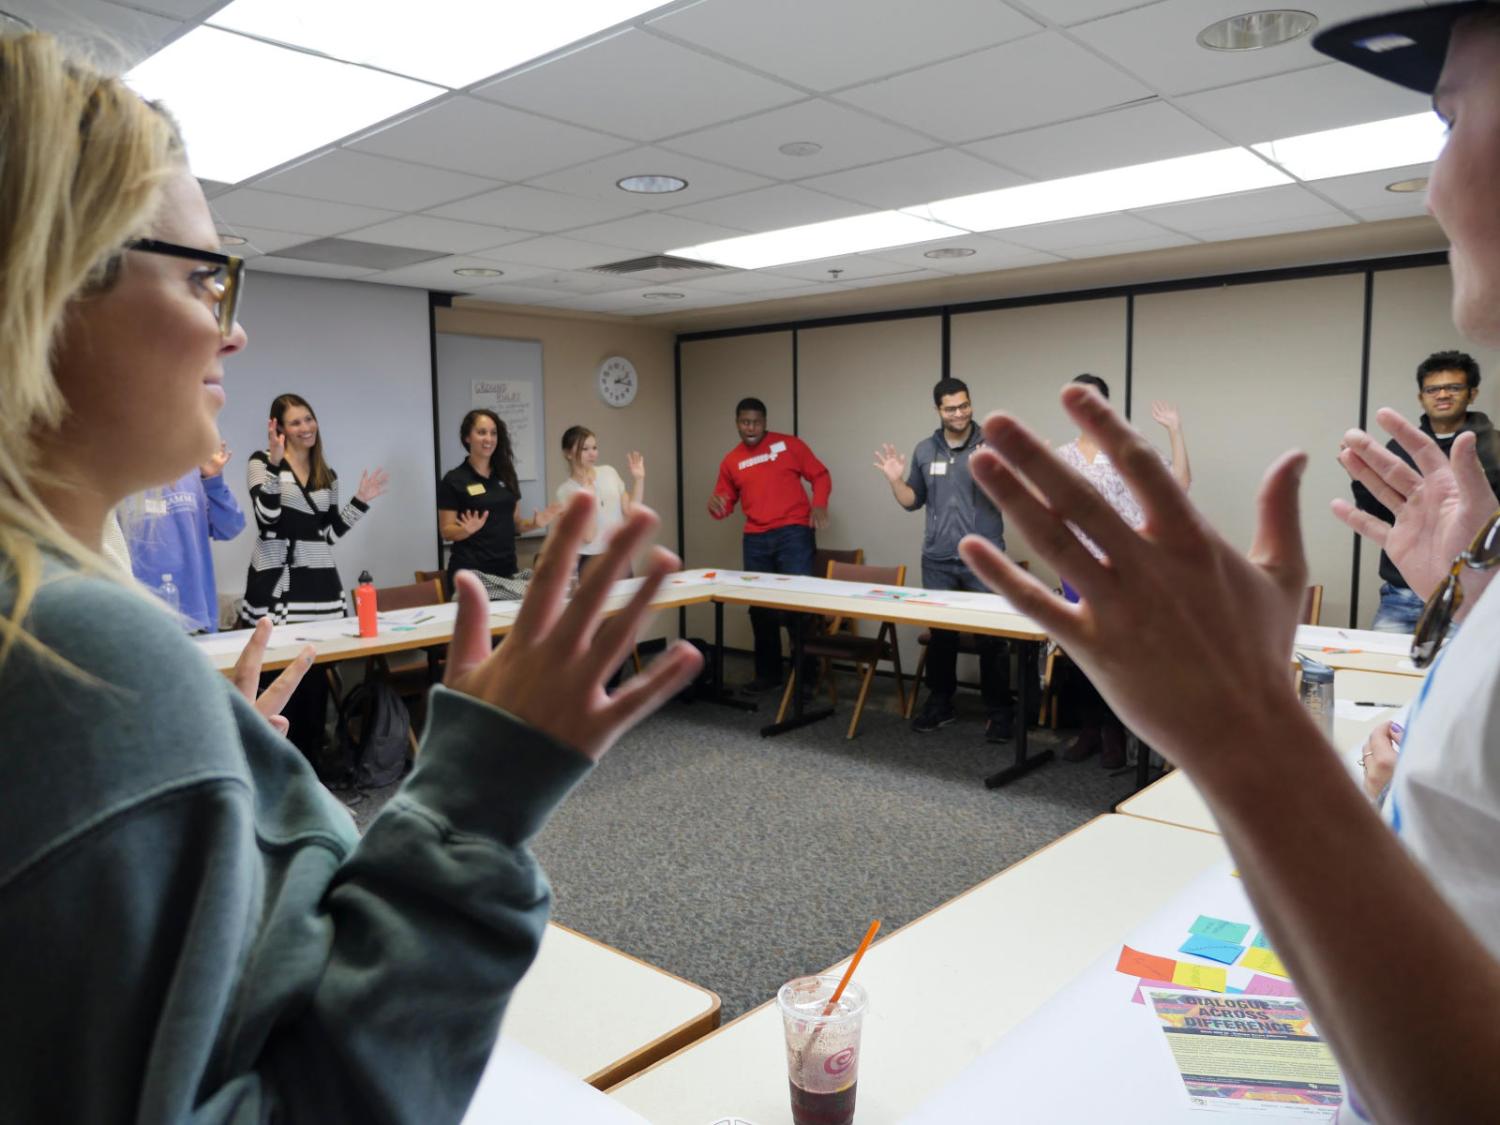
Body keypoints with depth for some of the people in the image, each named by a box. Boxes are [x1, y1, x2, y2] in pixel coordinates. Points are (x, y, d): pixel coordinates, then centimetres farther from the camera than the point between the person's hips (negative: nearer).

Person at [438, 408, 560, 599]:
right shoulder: (453, 480, -3)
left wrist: (534, 524, -1)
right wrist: (468, 529, -24)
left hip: (507, 569, 5)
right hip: (472, 572, -4)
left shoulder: (506, 475, 11)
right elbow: (446, 532, -4)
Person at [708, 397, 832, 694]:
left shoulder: (789, 444, 3)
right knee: (760, 608, 11)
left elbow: (820, 475, 5)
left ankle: (805, 675, 5)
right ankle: (768, 674, 24)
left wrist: (819, 504, -12)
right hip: (755, 541, 4)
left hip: (793, 534, -4)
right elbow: (725, 503, 18)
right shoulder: (731, 461, 13)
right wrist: (715, 506, -6)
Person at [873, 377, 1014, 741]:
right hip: (937, 560, 4)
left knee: (992, 636, 0)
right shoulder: (925, 450, 8)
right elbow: (913, 501, 15)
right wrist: (895, 480, -2)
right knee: (940, 633, 12)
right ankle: (939, 703, 25)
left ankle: (999, 711, 10)